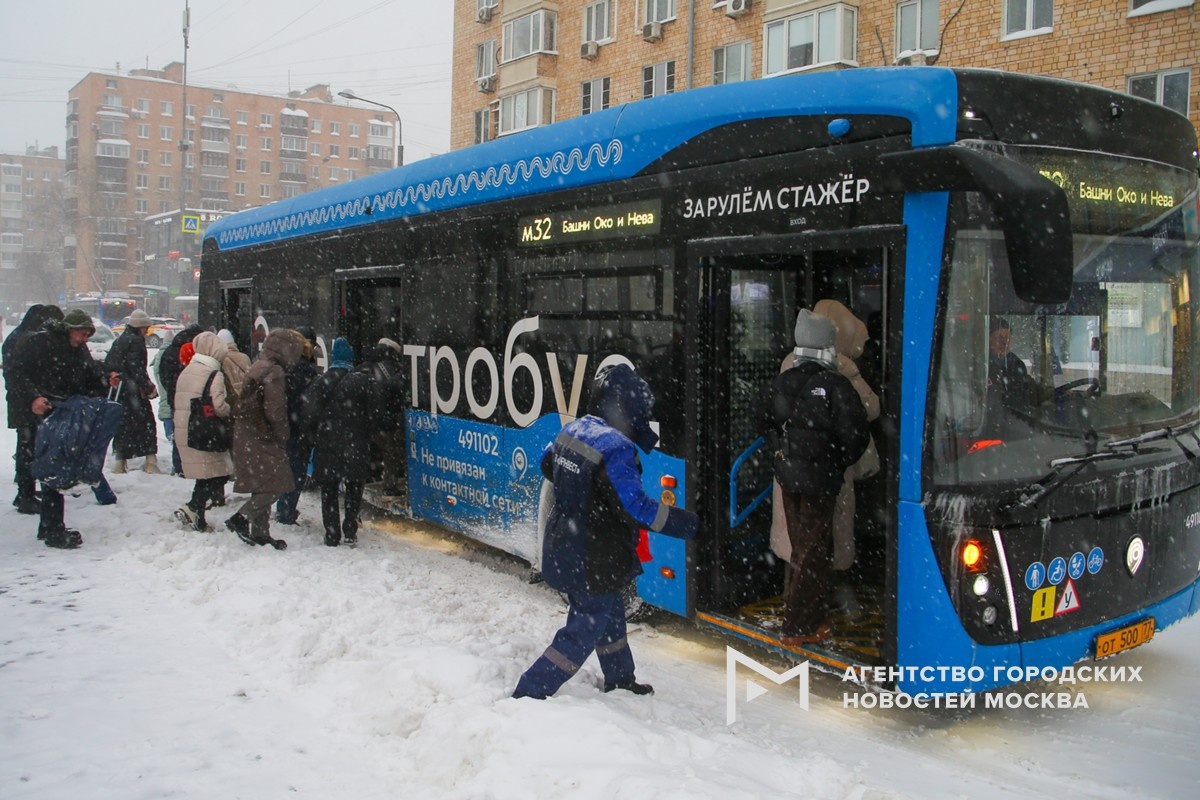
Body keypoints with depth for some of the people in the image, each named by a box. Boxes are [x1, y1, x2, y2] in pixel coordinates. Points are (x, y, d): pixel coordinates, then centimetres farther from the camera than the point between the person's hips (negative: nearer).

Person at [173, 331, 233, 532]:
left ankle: (198, 518, 13)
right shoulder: (215, 374, -13)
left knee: (204, 475, 15)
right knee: (218, 474, 3)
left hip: (184, 430, 8)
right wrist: (231, 412, -1)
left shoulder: (186, 371, 11)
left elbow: (179, 401, 15)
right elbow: (219, 406, -21)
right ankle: (193, 508, -8)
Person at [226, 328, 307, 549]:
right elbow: (275, 411, -20)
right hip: (263, 438, -10)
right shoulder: (274, 372, -15)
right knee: (276, 484, -8)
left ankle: (260, 534, 18)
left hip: (248, 437, 10)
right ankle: (241, 519, -8)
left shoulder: (259, 366, 15)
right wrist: (283, 436, -5)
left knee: (264, 487, 14)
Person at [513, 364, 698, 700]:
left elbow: (547, 463, 16)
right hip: (593, 560, -9)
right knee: (588, 626, 6)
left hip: (563, 545, 9)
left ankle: (619, 677, 45)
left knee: (609, 610, 26)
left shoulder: (573, 428, -1)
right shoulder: (617, 449, -27)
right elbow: (635, 506, -25)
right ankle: (529, 692, 9)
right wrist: (681, 522, -14)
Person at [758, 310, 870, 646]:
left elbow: (765, 422, 16)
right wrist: (839, 463, -1)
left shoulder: (783, 381, 2)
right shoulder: (835, 385, -17)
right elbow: (856, 435, -18)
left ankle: (812, 616, 30)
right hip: (819, 478, -6)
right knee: (815, 550, 3)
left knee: (800, 545, 18)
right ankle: (797, 627, 7)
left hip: (788, 475, 6)